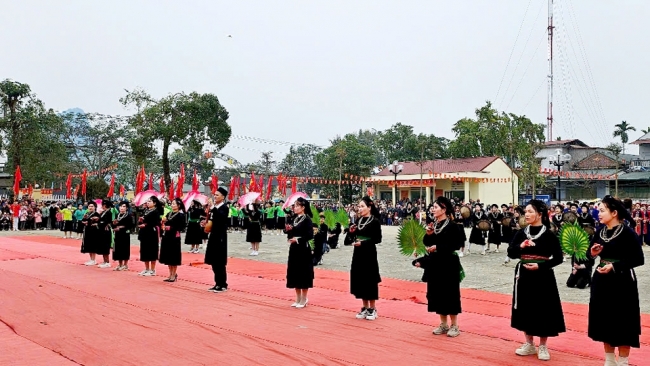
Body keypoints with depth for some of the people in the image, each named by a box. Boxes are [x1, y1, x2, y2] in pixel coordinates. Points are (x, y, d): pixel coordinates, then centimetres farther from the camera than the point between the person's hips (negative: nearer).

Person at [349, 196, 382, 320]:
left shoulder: (375, 221, -9)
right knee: (360, 280, 8)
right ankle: (365, 307, 19)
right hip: (358, 254, 6)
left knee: (370, 281, -1)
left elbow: (378, 239, -12)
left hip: (369, 254, -6)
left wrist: (363, 243, -20)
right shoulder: (358, 220, 9)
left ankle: (372, 309, 10)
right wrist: (352, 232, -5)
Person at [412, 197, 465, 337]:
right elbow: (426, 243, 11)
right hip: (434, 264, 7)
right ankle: (443, 324, 22)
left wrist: (438, 247, -21)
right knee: (437, 293, 10)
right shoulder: (433, 224, 7)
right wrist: (428, 234, -9)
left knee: (450, 293, 0)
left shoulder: (452, 226, -11)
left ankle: (454, 326, 12)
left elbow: (456, 245, -16)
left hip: (448, 264, -6)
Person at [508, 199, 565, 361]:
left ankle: (542, 347, 18)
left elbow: (558, 258, -7)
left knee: (543, 310, 2)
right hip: (524, 276, 4)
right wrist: (520, 247, -20)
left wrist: (540, 265, -19)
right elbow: (510, 253, 0)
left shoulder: (549, 235, -8)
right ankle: (529, 344, 24)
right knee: (525, 310, 9)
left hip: (542, 277, -4)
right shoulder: (521, 233, 3)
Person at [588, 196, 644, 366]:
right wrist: (592, 253, -9)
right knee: (605, 321, 13)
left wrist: (615, 266, -23)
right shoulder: (600, 232, 4)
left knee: (622, 324, 3)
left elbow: (639, 259, -15)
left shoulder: (627, 232, -14)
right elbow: (590, 253, 14)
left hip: (622, 282, -6)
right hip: (602, 282, 6)